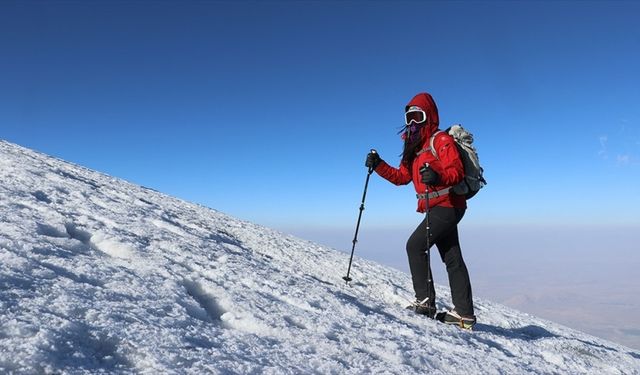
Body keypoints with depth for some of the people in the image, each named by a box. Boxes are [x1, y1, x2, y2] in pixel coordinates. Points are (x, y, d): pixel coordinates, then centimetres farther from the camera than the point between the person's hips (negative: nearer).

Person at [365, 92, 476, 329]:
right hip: (438, 208, 9)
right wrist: (378, 165, 4)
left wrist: (438, 177, -36)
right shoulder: (415, 148, 19)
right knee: (452, 258, 8)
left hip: (447, 205, -9)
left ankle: (425, 301, -6)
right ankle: (464, 314, 14)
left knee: (415, 245, -12)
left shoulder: (441, 140, -7)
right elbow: (401, 177, 15)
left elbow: (457, 171, -17)